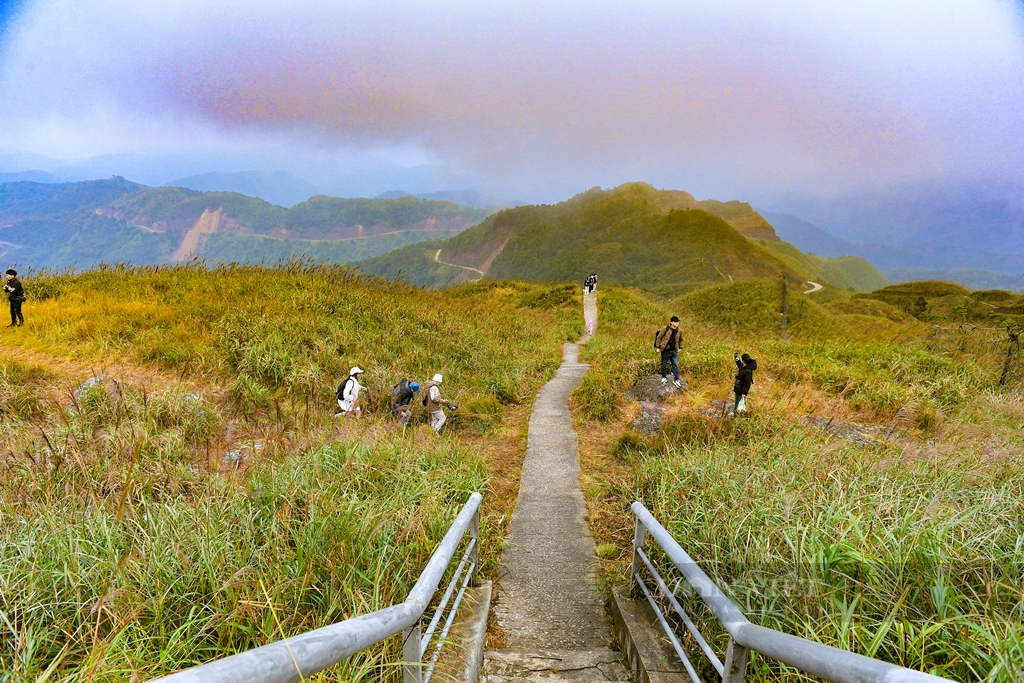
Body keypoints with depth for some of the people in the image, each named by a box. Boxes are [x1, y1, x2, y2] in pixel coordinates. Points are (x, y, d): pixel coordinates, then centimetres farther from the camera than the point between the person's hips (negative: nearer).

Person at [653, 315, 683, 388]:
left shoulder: (679, 331, 1)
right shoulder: (665, 329, -14)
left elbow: (681, 340, 20)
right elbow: (658, 337, -7)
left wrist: (680, 347, 14)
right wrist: (658, 347, -7)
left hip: (674, 351, 4)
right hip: (665, 351, -3)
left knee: (676, 365, 3)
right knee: (664, 365, 10)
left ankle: (676, 380, 13)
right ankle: (664, 377, 31)